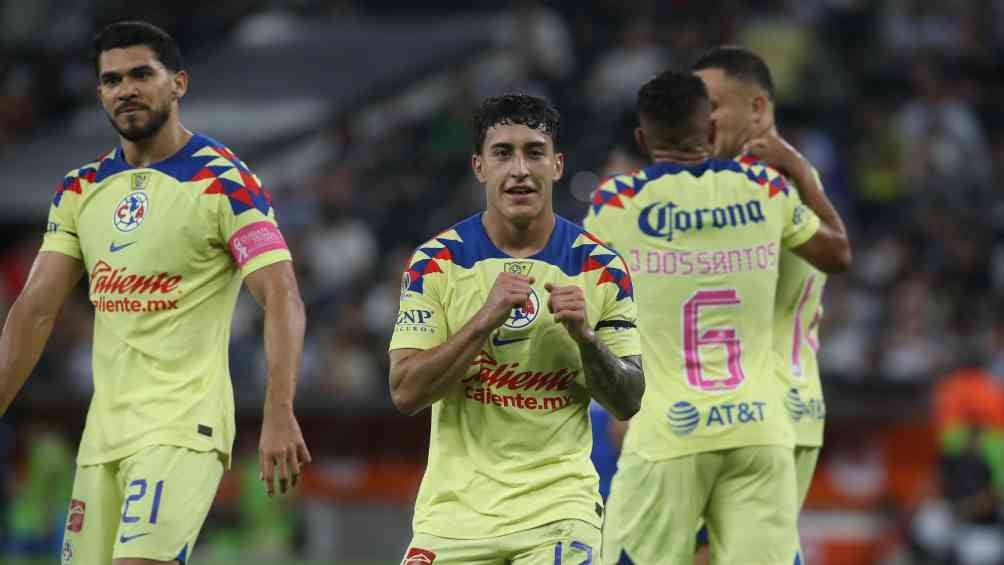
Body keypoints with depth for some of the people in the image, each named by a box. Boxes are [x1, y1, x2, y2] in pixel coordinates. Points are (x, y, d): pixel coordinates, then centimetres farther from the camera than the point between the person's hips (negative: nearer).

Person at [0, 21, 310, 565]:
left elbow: (282, 300, -14)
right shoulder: (80, 189, 12)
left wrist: (279, 413, -27)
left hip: (183, 429, -7)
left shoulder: (223, 182, -7)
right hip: (103, 432, 7)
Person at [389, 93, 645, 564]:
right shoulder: (436, 261, -2)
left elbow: (628, 403, 3)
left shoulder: (599, 267, 1)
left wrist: (585, 336, -16)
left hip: (558, 506, 0)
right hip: (455, 507, 0)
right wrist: (485, 319, -20)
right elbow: (405, 393, -9)